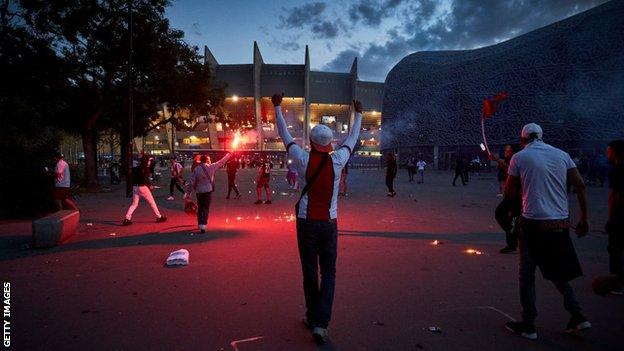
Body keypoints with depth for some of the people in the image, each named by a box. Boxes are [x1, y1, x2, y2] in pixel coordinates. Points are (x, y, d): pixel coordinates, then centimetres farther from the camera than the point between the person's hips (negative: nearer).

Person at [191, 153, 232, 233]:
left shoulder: (197, 169, -4)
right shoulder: (211, 167, -7)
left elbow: (192, 181, -6)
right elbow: (221, 162, 3)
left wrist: (194, 189, 7)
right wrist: (229, 154, 14)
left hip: (199, 191, 2)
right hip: (208, 190, -2)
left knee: (200, 208, 16)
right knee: (206, 208, 1)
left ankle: (200, 224, 25)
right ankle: (203, 225, -9)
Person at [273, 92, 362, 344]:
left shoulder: (303, 160, -7)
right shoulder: (337, 161, -5)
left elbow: (285, 136, 5)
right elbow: (352, 140, 12)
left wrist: (277, 107, 17)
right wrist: (358, 114, 27)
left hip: (306, 222, 0)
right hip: (329, 223, 0)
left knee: (309, 272, 11)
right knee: (328, 273, 8)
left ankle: (312, 318, 25)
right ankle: (321, 323, -1)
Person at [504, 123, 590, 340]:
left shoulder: (519, 158, -3)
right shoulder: (562, 155, 7)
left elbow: (509, 193, 1)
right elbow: (581, 186, 4)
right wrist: (584, 218, 9)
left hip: (533, 223, -4)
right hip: (560, 223, 5)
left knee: (527, 275, 8)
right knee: (557, 273, 23)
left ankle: (528, 325, 13)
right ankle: (577, 316, 19)